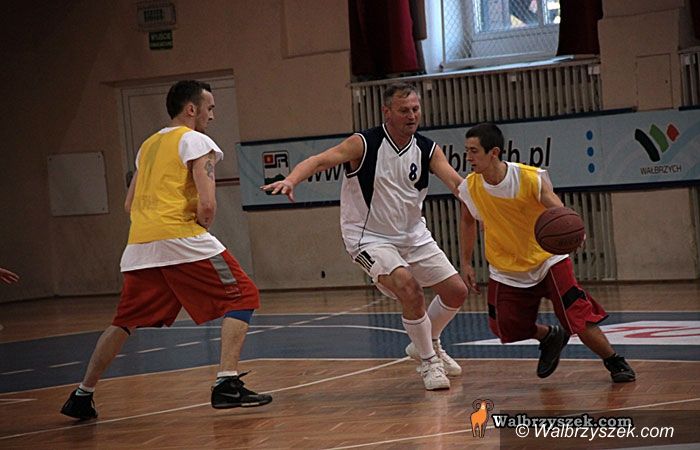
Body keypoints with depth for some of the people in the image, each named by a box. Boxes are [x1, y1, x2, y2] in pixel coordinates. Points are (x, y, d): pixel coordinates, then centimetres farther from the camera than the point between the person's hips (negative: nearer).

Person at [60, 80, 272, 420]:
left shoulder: (148, 145, 23)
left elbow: (129, 205, 26)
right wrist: (203, 225, 8)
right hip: (180, 237, -7)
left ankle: (82, 396, 20)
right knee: (242, 297, 2)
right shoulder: (196, 141, 1)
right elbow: (207, 205, -12)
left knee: (126, 321, 20)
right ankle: (227, 384, -11)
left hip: (140, 242, 7)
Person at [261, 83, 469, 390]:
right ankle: (428, 362, -7)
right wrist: (291, 179, -48)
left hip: (412, 235, 6)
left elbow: (456, 183, -14)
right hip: (369, 237, -6)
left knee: (457, 292, 7)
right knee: (410, 289, -27)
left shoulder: (428, 150, -4)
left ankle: (427, 345, 34)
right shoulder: (364, 144, -18)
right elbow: (321, 160, -28)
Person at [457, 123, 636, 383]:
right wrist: (466, 264, 9)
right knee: (506, 328, 1)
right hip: (506, 270, 4)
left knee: (579, 318, -14)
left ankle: (614, 362, 9)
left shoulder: (530, 178, -24)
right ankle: (549, 337, 32)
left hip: (546, 260, -4)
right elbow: (467, 222, 9)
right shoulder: (469, 188, -12)